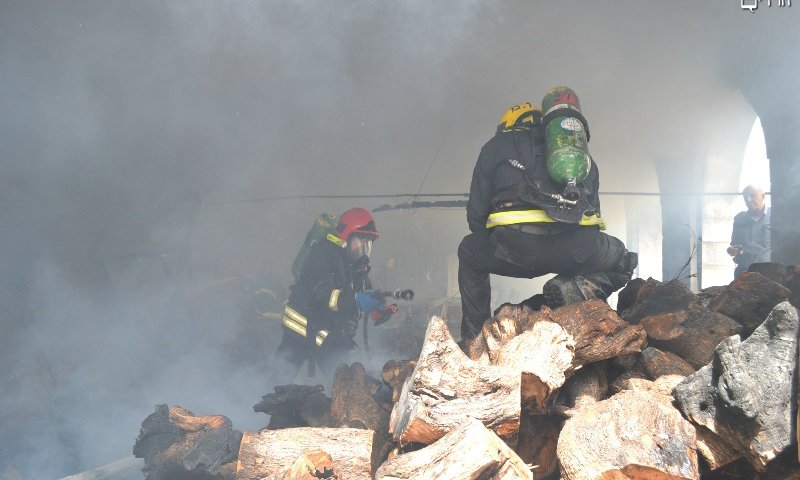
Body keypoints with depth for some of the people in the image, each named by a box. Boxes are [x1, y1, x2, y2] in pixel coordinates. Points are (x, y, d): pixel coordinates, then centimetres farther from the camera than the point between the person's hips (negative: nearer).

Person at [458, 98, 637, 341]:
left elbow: (476, 214, 20)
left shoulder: (496, 146, 25)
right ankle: (576, 288, 2)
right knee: (623, 261, 34)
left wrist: (494, 248, 38)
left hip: (516, 247, -1)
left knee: (469, 253, 33)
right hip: (577, 251, 1)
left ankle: (474, 337, 24)